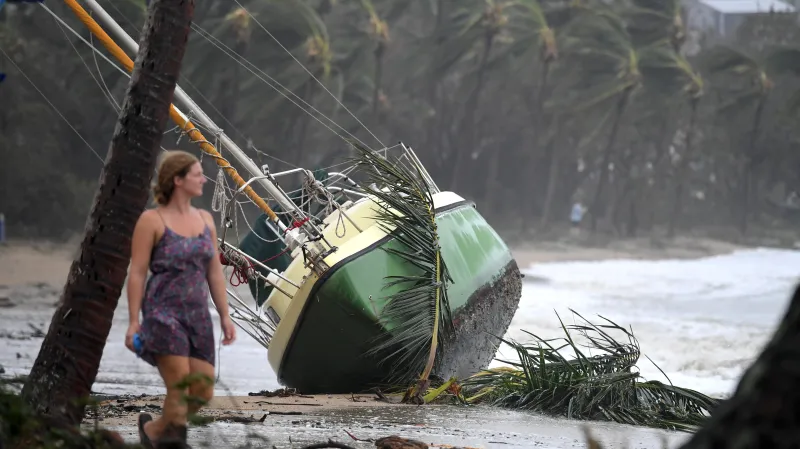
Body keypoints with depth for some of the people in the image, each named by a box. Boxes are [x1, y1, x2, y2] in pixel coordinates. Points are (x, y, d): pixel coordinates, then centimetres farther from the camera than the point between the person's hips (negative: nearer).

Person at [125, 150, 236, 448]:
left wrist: (225, 316, 10)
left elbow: (215, 272, 14)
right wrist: (133, 321, -11)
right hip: (164, 312, -6)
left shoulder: (205, 219, 12)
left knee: (203, 393, 1)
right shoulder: (151, 220, -6)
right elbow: (137, 273, -7)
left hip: (198, 314, 6)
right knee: (180, 389, -12)